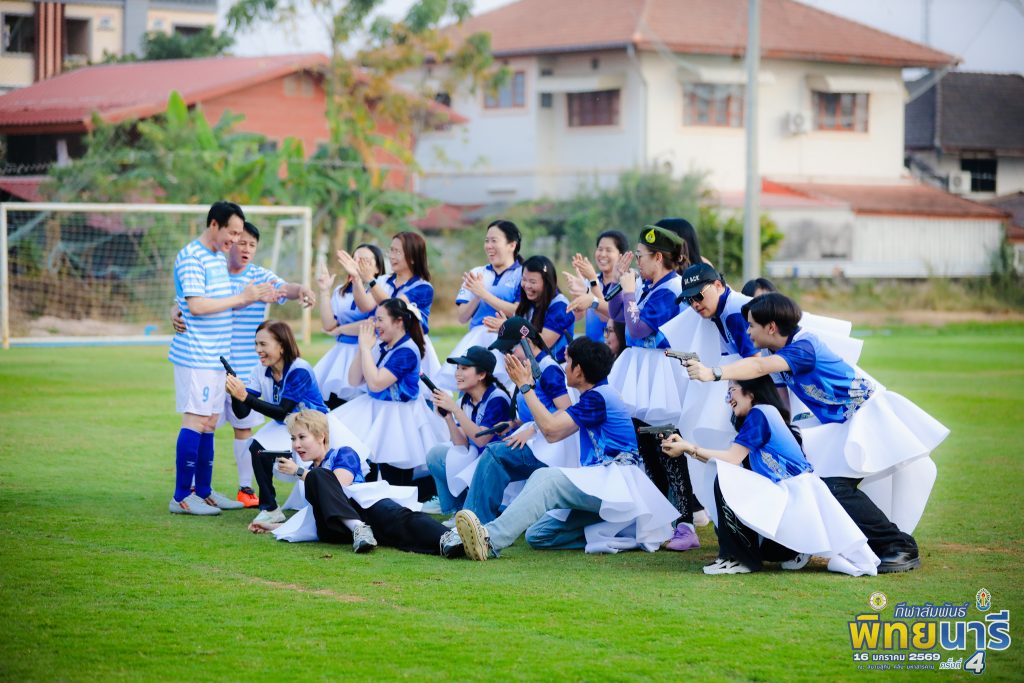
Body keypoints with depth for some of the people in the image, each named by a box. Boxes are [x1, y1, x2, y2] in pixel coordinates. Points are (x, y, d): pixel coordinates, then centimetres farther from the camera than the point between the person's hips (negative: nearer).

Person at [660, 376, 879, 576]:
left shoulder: (759, 413, -8)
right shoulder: (765, 415, 19)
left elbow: (732, 459, -13)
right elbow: (724, 461, 14)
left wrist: (689, 449, -6)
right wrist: (687, 446, 9)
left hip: (794, 498, -10)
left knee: (725, 483, -19)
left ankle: (741, 558, -10)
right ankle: (793, 550, 12)